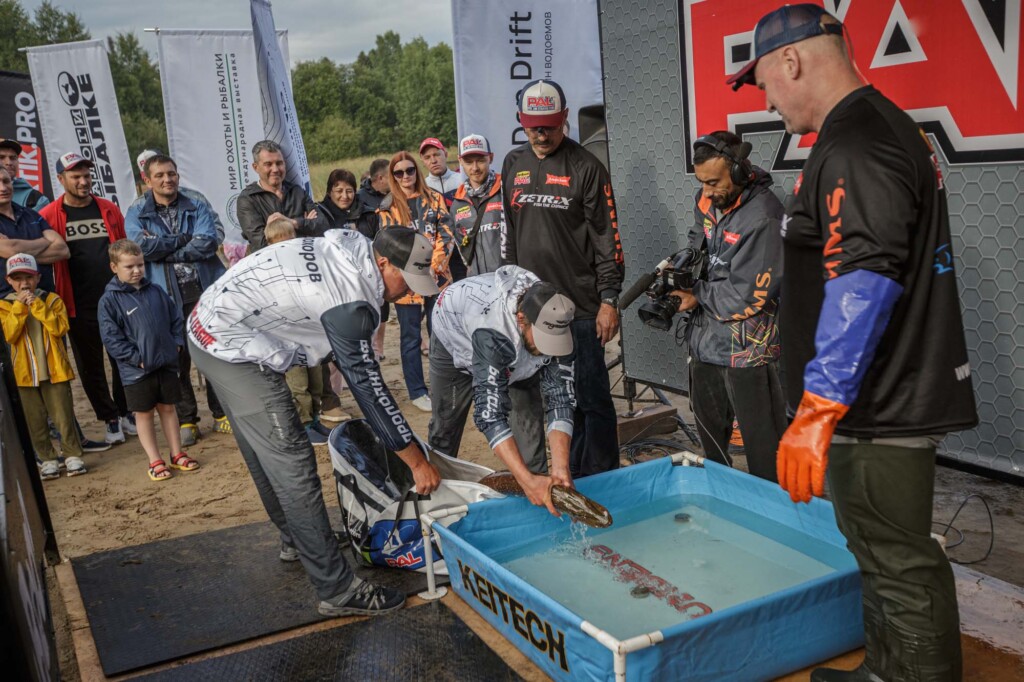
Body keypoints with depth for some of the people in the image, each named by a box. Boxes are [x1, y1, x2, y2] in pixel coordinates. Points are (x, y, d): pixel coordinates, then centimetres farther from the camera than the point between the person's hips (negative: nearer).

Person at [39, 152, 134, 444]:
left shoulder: (109, 209, 6)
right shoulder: (49, 216, -2)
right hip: (79, 307, -1)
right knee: (90, 366, 7)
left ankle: (127, 413, 26)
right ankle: (111, 419, 21)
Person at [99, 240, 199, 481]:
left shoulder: (156, 291, 6)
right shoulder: (110, 300, -8)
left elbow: (175, 317, 15)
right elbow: (110, 337, -12)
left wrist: (177, 343, 2)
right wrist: (136, 358, -15)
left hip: (167, 363, 4)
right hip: (137, 370, -4)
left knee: (168, 408, 14)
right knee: (144, 414, 6)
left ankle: (177, 454, 24)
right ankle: (155, 461, 15)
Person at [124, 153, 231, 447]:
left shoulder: (198, 209, 8)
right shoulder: (137, 215, 6)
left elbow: (208, 243, -9)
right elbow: (142, 246, -14)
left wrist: (164, 251, -11)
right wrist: (185, 239, -7)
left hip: (206, 291, 1)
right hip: (168, 298, -1)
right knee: (177, 362, 4)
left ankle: (222, 415, 20)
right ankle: (186, 421, 17)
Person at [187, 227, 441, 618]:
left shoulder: (348, 248, 1)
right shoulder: (349, 302, -25)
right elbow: (368, 385, -21)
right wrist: (418, 462, -15)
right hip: (233, 347, -10)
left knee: (264, 451, 22)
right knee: (292, 463, -9)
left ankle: (296, 539, 41)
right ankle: (337, 590, -5)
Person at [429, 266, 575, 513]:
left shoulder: (553, 326, -34)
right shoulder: (491, 332, -49)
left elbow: (561, 399, -32)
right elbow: (490, 413, -50)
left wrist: (561, 468, -44)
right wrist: (525, 480, -56)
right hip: (454, 335, -3)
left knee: (528, 411, -12)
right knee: (447, 419, 7)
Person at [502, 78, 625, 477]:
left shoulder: (585, 168, -5)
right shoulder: (514, 164, 12)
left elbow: (607, 240, -7)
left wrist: (609, 301, -11)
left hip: (580, 306, -5)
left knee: (591, 397, -1)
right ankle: (574, 478, 23)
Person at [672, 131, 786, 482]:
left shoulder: (762, 217, -23)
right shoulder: (708, 199, 1)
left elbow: (747, 294, -22)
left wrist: (698, 295, -13)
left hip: (747, 347, -8)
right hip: (705, 335, 8)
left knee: (761, 440, 1)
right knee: (708, 427, 24)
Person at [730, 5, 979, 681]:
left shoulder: (853, 147, -18)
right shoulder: (888, 125, 16)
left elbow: (863, 283, -27)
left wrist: (818, 409, -26)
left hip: (877, 407, -11)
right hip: (897, 393, 11)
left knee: (900, 564, 0)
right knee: (887, 553, 21)